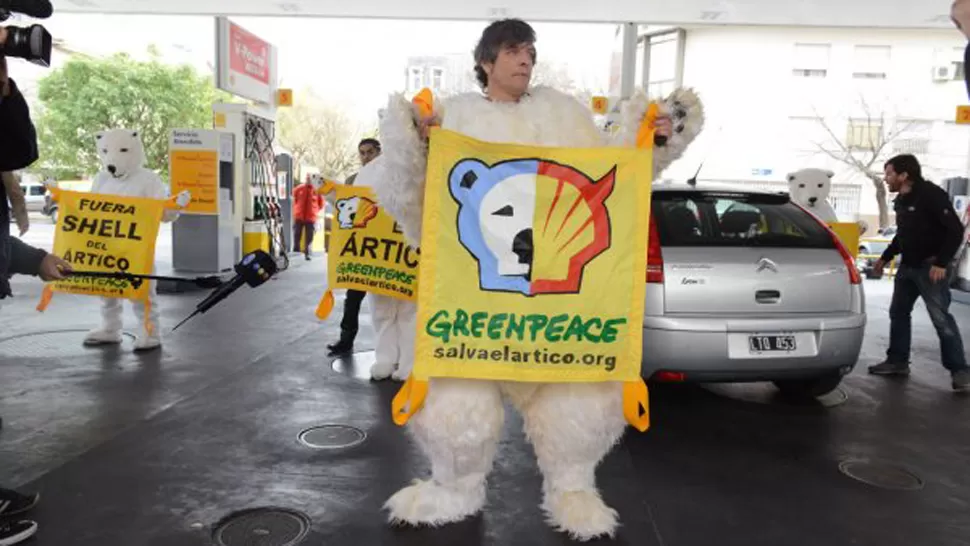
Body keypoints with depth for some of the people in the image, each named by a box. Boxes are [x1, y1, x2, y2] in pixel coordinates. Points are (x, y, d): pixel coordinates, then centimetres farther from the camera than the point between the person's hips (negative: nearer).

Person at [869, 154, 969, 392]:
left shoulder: (932, 194, -16)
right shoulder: (900, 200, 11)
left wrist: (941, 263, -23)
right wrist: (885, 257, 23)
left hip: (931, 267, -9)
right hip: (907, 266, 9)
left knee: (941, 318, -8)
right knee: (898, 313, 12)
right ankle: (897, 361, 22)